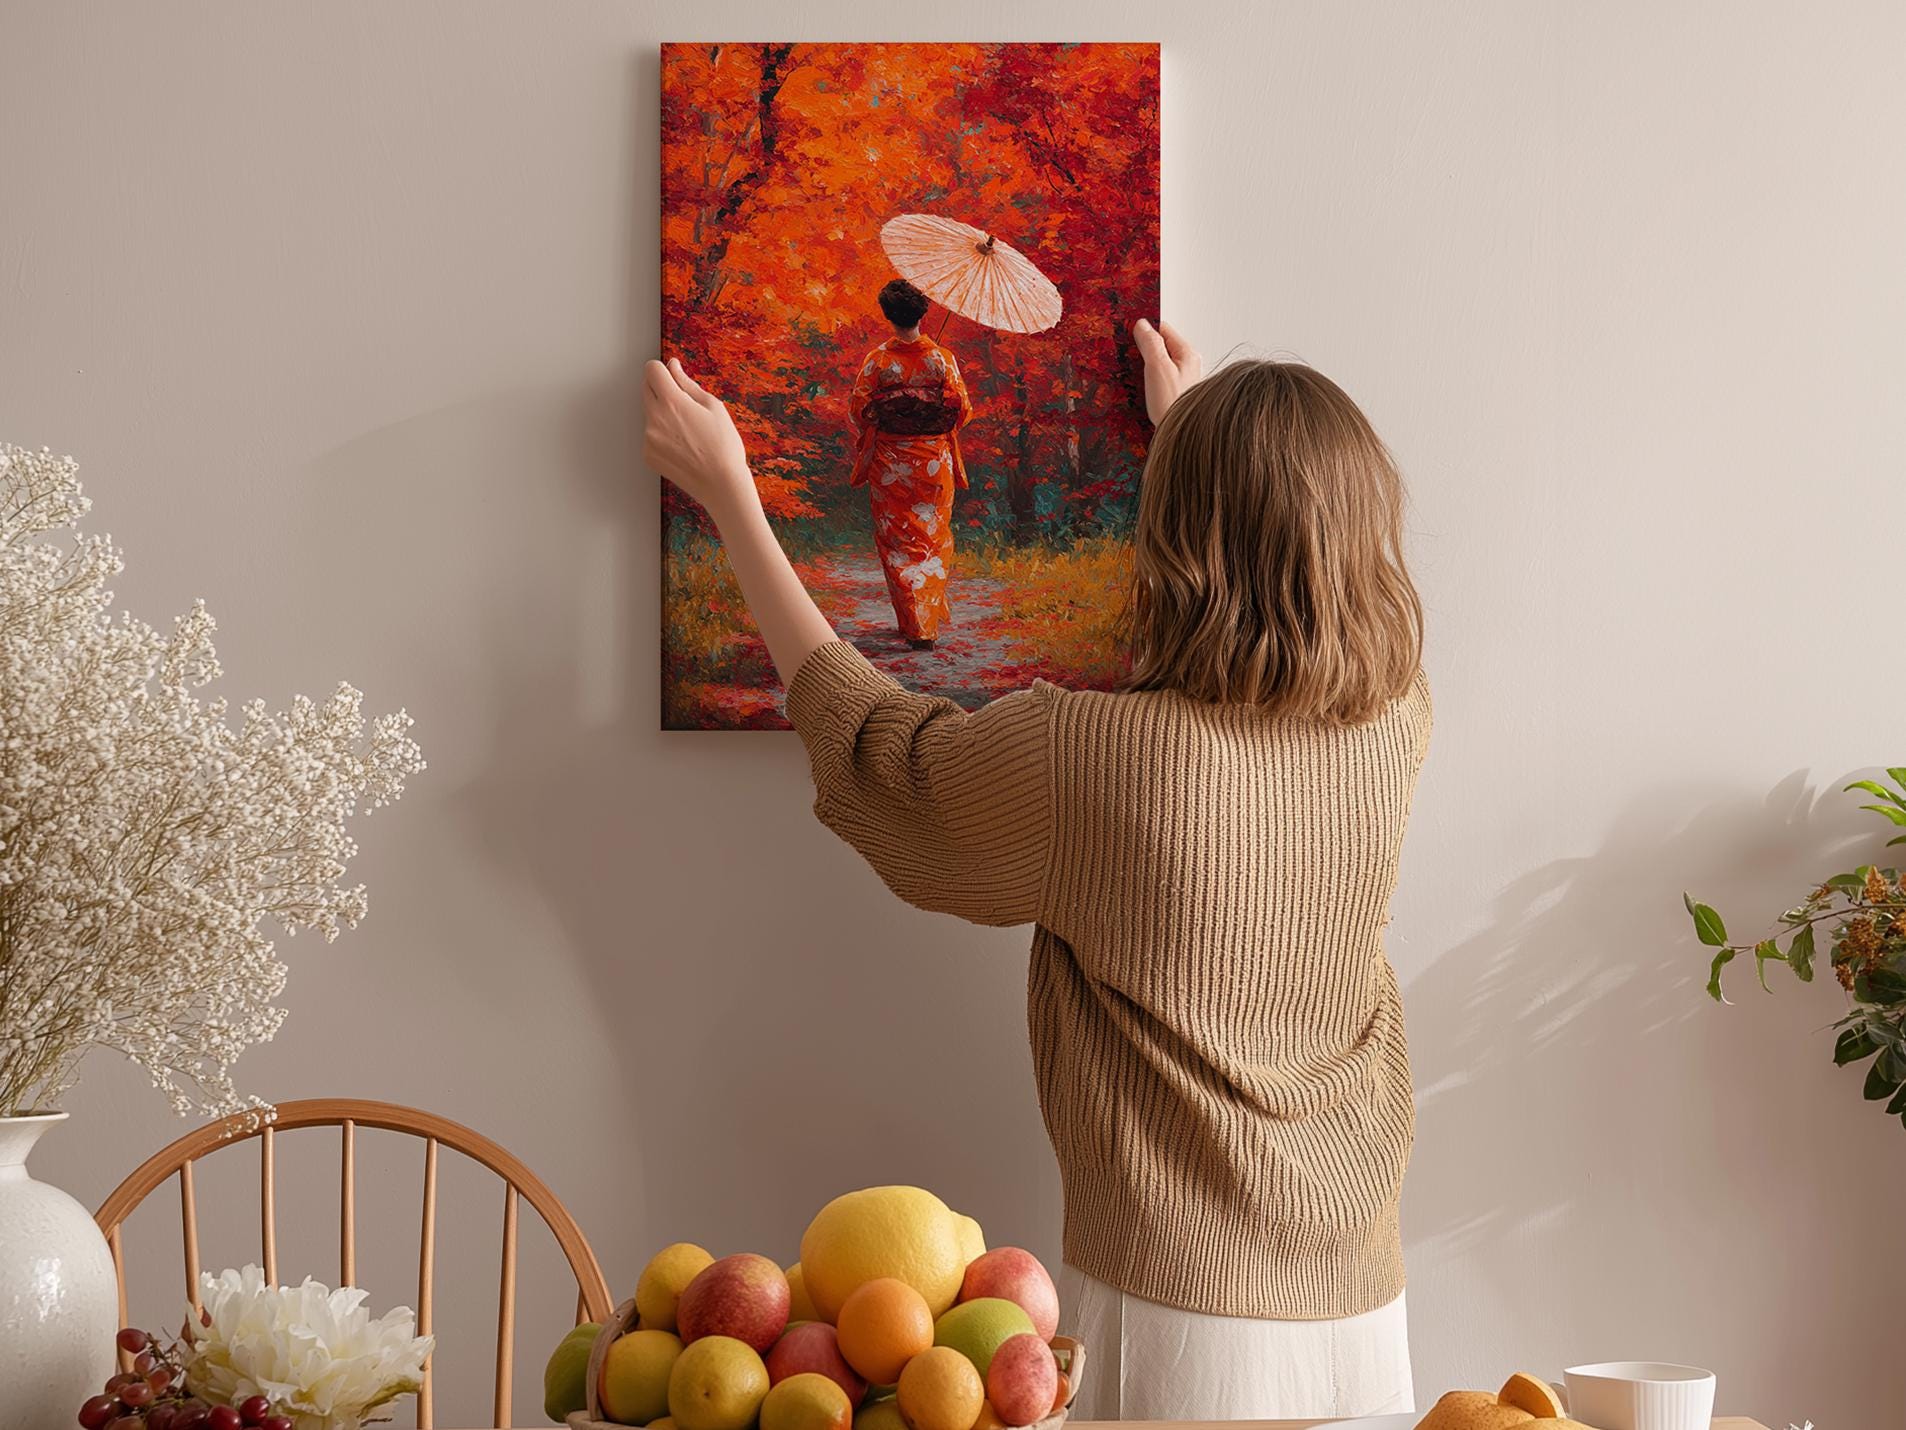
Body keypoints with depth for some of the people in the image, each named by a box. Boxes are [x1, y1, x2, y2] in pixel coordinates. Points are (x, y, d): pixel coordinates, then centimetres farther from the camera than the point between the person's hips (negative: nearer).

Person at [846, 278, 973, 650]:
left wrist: (864, 446, 15)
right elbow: (962, 408, 0)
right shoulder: (942, 358, -5)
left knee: (898, 543, 6)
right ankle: (930, 621, 12)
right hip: (934, 462, 1)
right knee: (933, 539, 13)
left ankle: (914, 624, 1)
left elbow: (857, 409, -4)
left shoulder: (877, 359, -8)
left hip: (889, 463, -1)